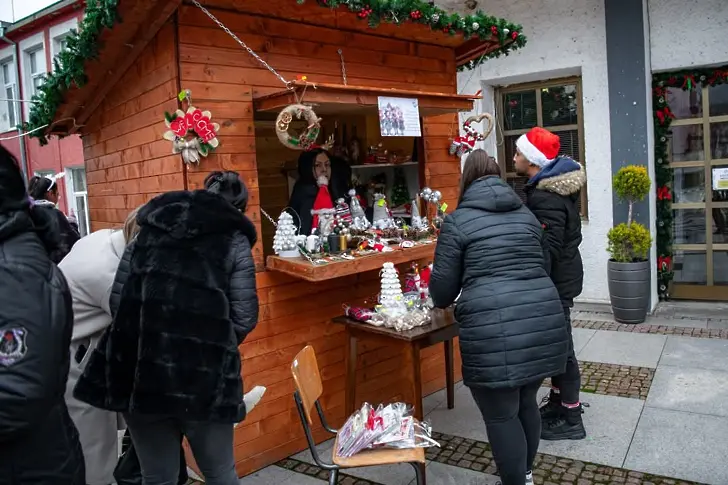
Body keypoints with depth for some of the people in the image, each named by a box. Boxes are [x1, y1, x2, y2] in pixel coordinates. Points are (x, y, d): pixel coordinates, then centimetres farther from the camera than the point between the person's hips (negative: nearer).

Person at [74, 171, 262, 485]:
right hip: (202, 375, -3)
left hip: (138, 370, 4)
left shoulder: (150, 227, 13)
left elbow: (117, 299, 8)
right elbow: (244, 320, -5)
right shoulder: (234, 240, 2)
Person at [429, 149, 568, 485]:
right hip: (543, 320, 7)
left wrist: (442, 301, 25)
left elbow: (443, 286, 3)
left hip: (494, 329, -7)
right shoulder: (526, 214, 18)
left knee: (501, 415, 7)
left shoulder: (458, 220, 2)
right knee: (526, 403, 23)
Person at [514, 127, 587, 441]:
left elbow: (547, 250, -28)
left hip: (555, 281, -10)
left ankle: (571, 419, 15)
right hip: (561, 276, 10)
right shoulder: (556, 182, 8)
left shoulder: (546, 198, -25)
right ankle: (557, 401, 36)